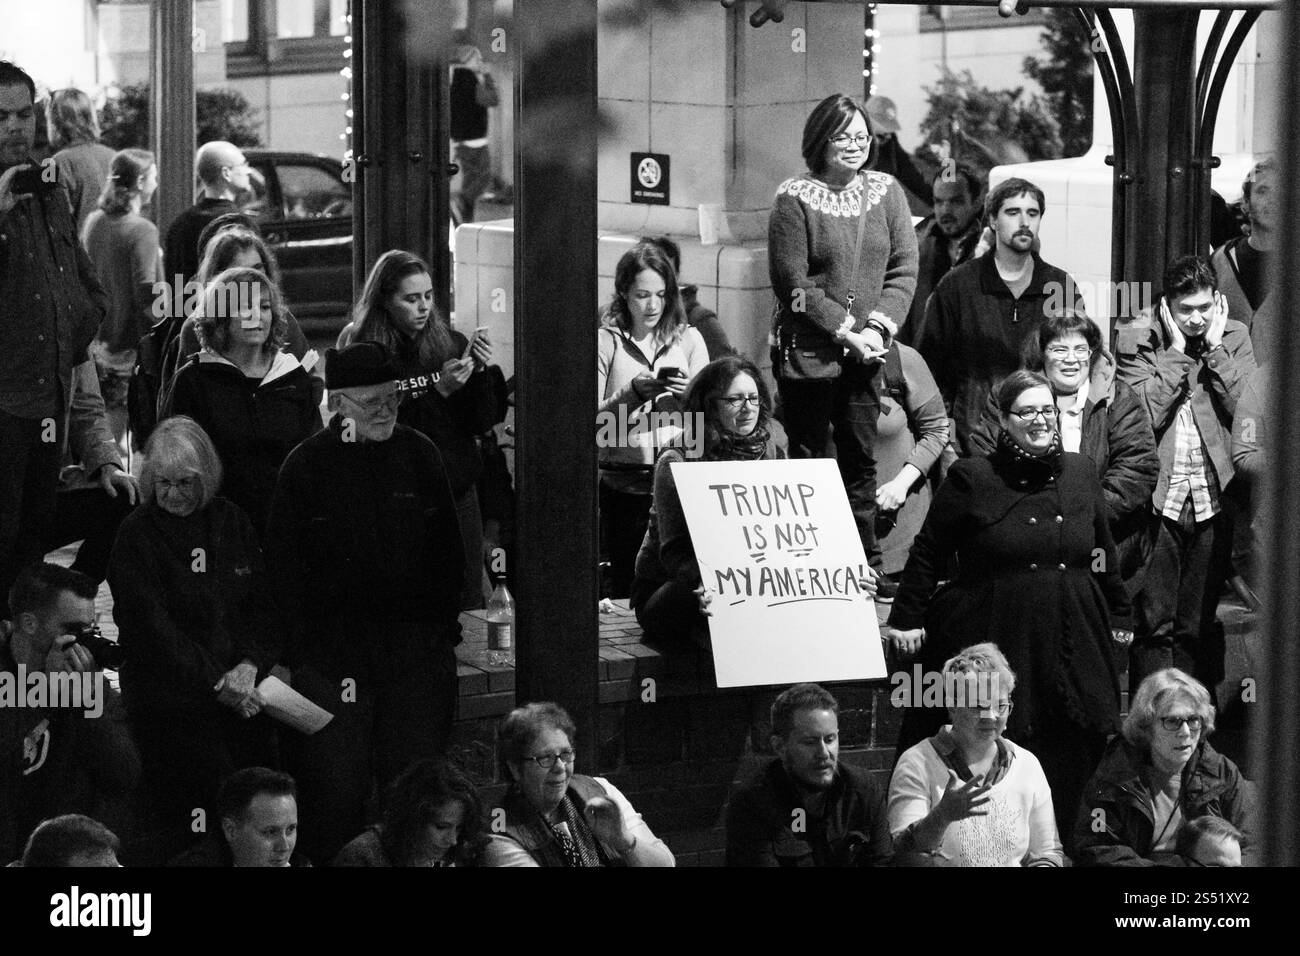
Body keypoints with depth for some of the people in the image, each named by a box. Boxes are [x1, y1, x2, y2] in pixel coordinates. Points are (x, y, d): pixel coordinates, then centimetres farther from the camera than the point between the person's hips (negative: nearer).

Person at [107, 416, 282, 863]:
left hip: (243, 698, 4)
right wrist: (215, 680, -16)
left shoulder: (231, 521, 10)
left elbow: (265, 605, 10)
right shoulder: (135, 536, -3)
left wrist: (250, 663, -8)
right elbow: (150, 626, -10)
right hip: (168, 704, -4)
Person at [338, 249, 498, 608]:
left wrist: (482, 372, -10)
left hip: (458, 494, 4)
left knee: (467, 606, 6)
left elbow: (483, 425, 5)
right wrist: (439, 391, -19)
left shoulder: (451, 343, 5)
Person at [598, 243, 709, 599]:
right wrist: (632, 393, -17)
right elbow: (592, 420, -3)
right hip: (624, 485, -1)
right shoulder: (606, 342, 4)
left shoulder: (689, 339, 11)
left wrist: (690, 396, -11)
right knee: (628, 586, 1)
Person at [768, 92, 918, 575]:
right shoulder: (795, 199, -6)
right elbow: (792, 284, -10)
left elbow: (904, 271, 4)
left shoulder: (886, 192, 7)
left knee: (861, 461, 8)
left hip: (868, 354, 4)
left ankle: (866, 566, 14)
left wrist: (878, 327, -10)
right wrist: (846, 331, -13)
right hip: (808, 353, -4)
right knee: (812, 463, 0)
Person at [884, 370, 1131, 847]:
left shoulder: (1080, 473, 12)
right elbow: (927, 552, 4)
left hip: (1070, 645, 4)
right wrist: (906, 618, 1)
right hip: (993, 641, -4)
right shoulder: (971, 478, -1)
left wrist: (1118, 615, 23)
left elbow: (1104, 554, 21)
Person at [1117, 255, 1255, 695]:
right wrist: (1176, 352, -9)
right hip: (1158, 498, -1)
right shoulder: (1137, 343, 1)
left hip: (1214, 498, 1)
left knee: (1200, 625, 7)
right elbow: (1146, 415, -11)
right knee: (1154, 624, 0)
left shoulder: (1235, 338, 7)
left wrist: (1216, 350, -7)